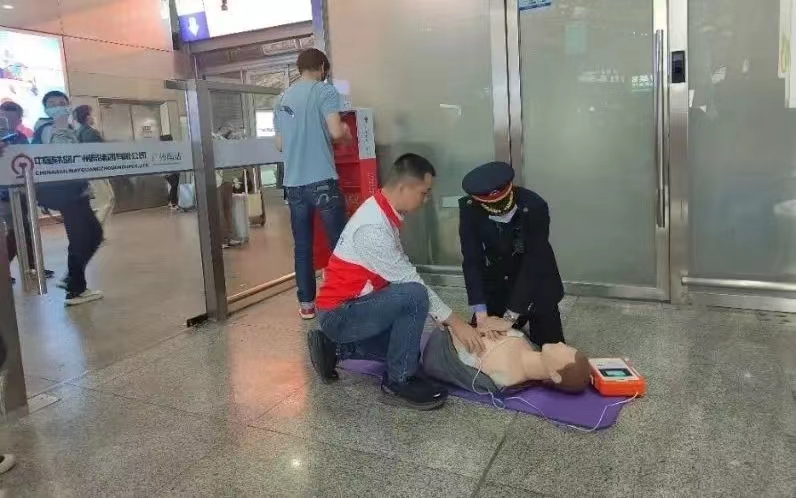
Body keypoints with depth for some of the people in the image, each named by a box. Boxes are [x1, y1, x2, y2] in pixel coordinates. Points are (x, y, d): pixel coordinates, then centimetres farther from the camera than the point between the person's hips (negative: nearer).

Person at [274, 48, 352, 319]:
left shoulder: (282, 99, 16)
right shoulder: (324, 90, -3)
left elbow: (280, 144, 19)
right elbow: (336, 132, -16)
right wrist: (347, 133, 6)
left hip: (293, 182, 6)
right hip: (322, 180, -6)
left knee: (302, 246, 10)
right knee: (339, 243, 3)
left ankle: (306, 303, 15)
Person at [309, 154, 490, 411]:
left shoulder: (383, 213, 3)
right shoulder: (373, 228, -28)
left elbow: (403, 274, 3)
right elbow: (409, 281, -25)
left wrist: (447, 319, 0)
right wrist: (454, 321, -17)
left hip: (352, 306, 10)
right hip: (339, 314, -10)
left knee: (408, 348, 18)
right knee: (413, 295, -29)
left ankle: (334, 348, 18)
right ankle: (397, 383, -13)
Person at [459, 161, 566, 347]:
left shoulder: (535, 207, -31)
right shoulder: (469, 208, -24)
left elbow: (534, 264, -30)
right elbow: (472, 261, -22)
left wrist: (510, 317, -31)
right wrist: (481, 314, -28)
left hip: (536, 283, -2)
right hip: (495, 283, 2)